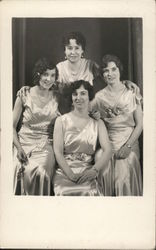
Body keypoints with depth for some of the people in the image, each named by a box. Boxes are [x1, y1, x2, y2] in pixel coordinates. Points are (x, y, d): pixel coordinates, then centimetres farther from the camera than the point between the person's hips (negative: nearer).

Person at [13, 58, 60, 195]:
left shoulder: (57, 96, 7)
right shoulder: (24, 95, 1)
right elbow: (12, 126, 2)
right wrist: (18, 147, -11)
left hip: (46, 144, 0)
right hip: (24, 141, 0)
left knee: (40, 171, -29)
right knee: (17, 169, -28)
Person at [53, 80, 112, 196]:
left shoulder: (97, 123, 14)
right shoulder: (61, 121, 10)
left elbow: (107, 150, 2)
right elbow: (58, 151, 1)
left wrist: (94, 170, -16)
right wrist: (70, 173, -15)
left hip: (88, 172, 1)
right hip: (65, 172, 0)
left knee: (91, 192, -32)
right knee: (65, 193, -33)